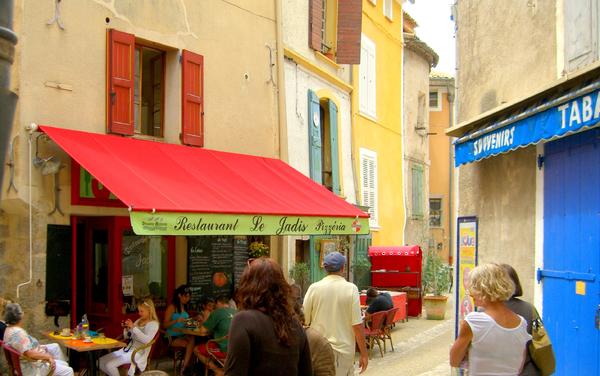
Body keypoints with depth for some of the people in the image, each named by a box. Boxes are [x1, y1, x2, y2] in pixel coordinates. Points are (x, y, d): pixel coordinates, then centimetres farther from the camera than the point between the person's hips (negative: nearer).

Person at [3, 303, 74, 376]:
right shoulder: (18, 333, -29)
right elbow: (30, 354, -35)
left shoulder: (9, 329, 4)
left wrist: (40, 347, 10)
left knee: (55, 347, 25)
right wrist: (48, 356, -23)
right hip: (32, 366, -12)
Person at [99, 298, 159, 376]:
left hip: (138, 352, -8)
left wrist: (134, 328, -23)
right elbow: (127, 337, 22)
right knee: (101, 361, -2)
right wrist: (126, 329, 1)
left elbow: (147, 340, -24)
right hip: (127, 349, 8)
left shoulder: (153, 324, -7)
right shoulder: (138, 321, 16)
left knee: (109, 365, -22)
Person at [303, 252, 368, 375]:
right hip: (343, 350, -1)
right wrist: (364, 354, -2)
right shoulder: (351, 289, -8)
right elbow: (357, 326, -10)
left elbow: (304, 321, 2)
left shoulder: (314, 288, -4)